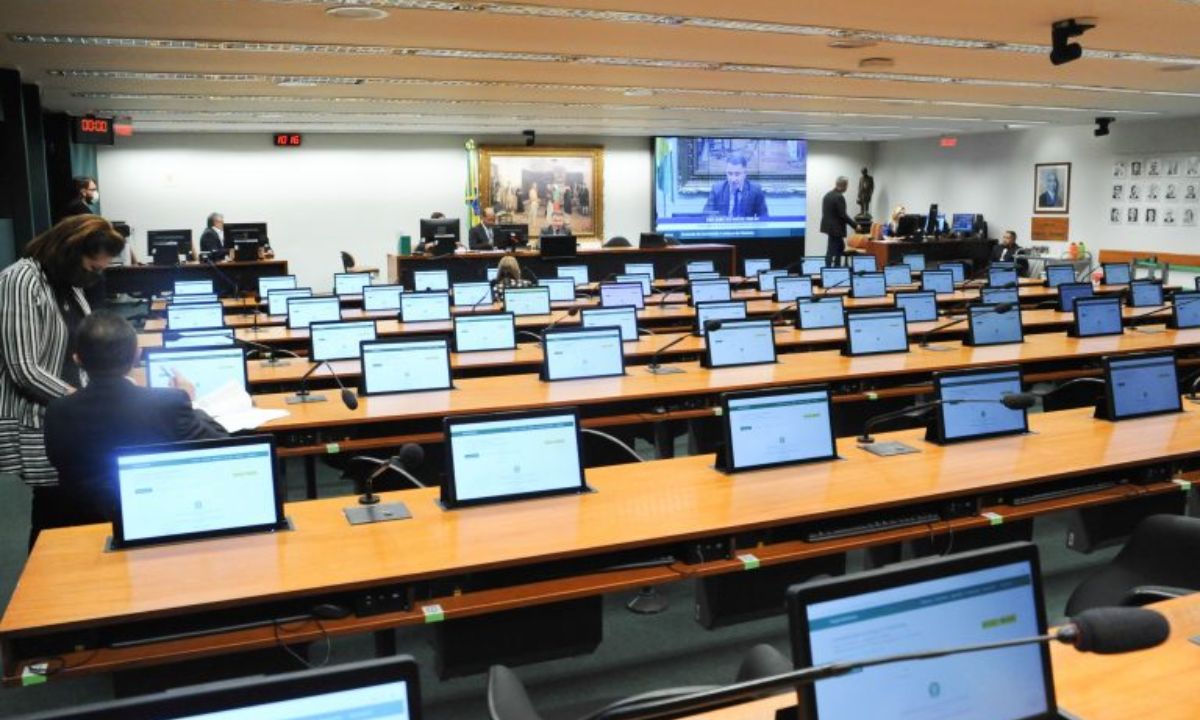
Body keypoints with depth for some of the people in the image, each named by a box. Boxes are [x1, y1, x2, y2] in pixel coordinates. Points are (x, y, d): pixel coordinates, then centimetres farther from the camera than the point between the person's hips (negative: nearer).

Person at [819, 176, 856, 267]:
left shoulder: (827, 195, 8)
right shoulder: (839, 197, -19)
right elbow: (843, 215, -21)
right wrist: (855, 225, -12)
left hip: (829, 226, 9)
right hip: (836, 228, -9)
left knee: (840, 247, 20)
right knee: (832, 251, -4)